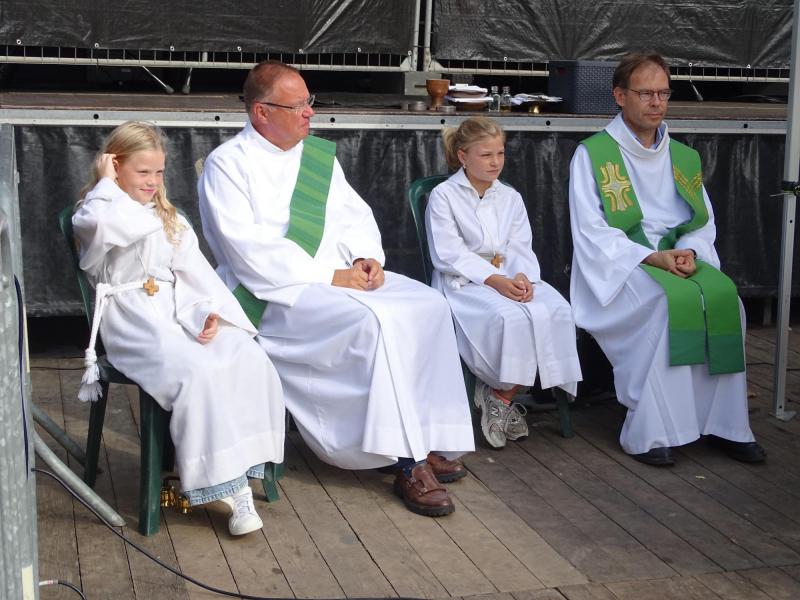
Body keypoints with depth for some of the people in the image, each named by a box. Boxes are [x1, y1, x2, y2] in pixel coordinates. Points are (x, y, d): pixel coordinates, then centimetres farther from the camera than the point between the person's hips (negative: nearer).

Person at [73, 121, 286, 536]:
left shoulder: (171, 220, 27)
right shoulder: (94, 215, 6)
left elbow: (196, 272, 16)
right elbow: (124, 225, -21)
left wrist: (212, 311, -3)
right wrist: (107, 184, -2)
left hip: (180, 312, 6)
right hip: (134, 322, -6)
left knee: (252, 363, -22)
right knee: (197, 373, -32)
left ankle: (243, 466, -21)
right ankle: (223, 483, -25)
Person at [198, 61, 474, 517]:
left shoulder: (320, 154, 16)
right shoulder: (228, 164, -5)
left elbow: (355, 215, 18)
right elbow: (248, 250, -15)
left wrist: (367, 257, -4)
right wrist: (327, 277, -18)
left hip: (340, 275, 7)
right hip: (277, 292, -7)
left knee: (429, 306, -12)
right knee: (373, 324, -30)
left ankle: (430, 440, -9)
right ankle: (408, 463, -21)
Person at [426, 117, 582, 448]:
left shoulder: (510, 197, 18)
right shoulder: (443, 196, 0)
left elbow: (521, 249, 9)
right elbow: (449, 254, -10)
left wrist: (523, 277, -16)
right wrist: (495, 280, -22)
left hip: (508, 277, 6)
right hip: (462, 281, -6)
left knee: (556, 311, -24)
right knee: (511, 317, -36)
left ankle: (500, 394, -14)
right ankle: (504, 395, -12)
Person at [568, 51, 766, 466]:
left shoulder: (684, 158, 17)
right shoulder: (592, 155, 1)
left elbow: (705, 223, 17)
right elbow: (591, 232, -7)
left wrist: (689, 251, -7)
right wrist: (651, 257, -18)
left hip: (677, 258, 5)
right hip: (617, 265, -5)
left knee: (724, 295, -26)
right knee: (671, 300, -35)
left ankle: (722, 423, -18)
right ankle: (649, 432, -29)